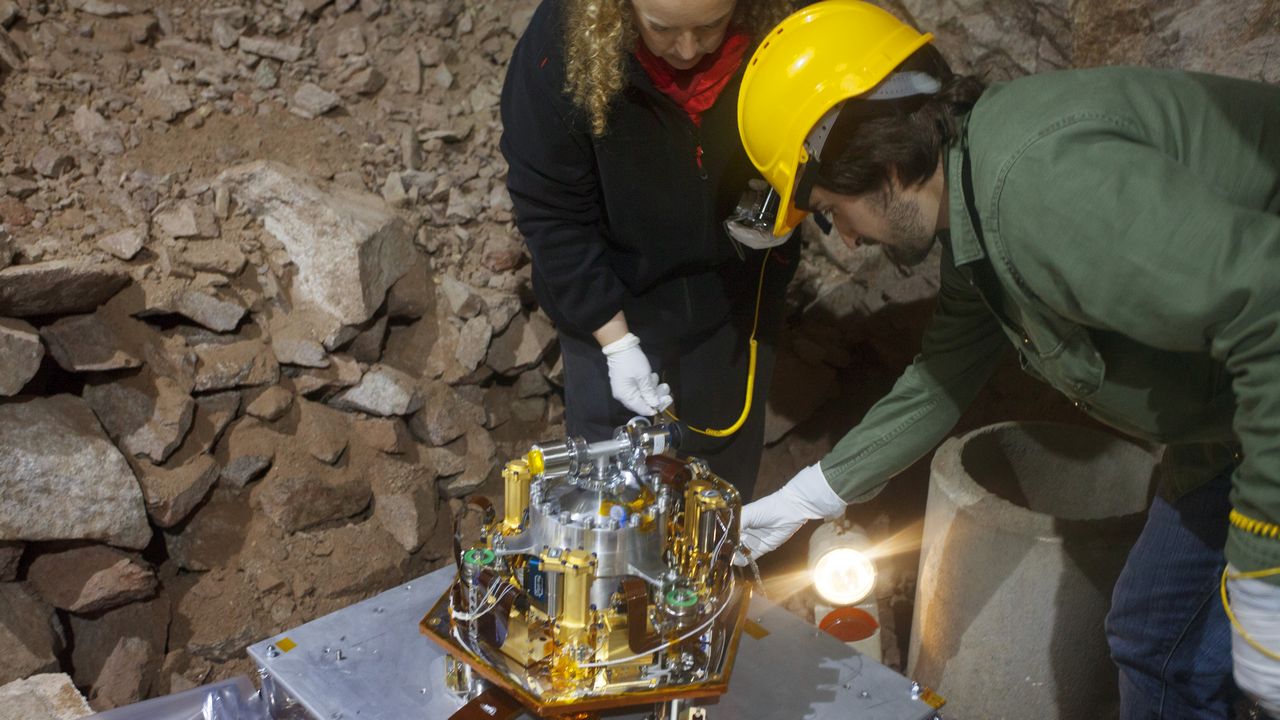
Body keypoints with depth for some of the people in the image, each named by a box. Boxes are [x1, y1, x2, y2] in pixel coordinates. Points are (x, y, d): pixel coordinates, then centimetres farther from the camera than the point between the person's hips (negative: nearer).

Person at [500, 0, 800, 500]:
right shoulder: (562, 43, -27)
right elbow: (548, 210, -20)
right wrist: (614, 340, -22)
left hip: (736, 292, 2)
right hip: (612, 299, -2)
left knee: (727, 462, 20)